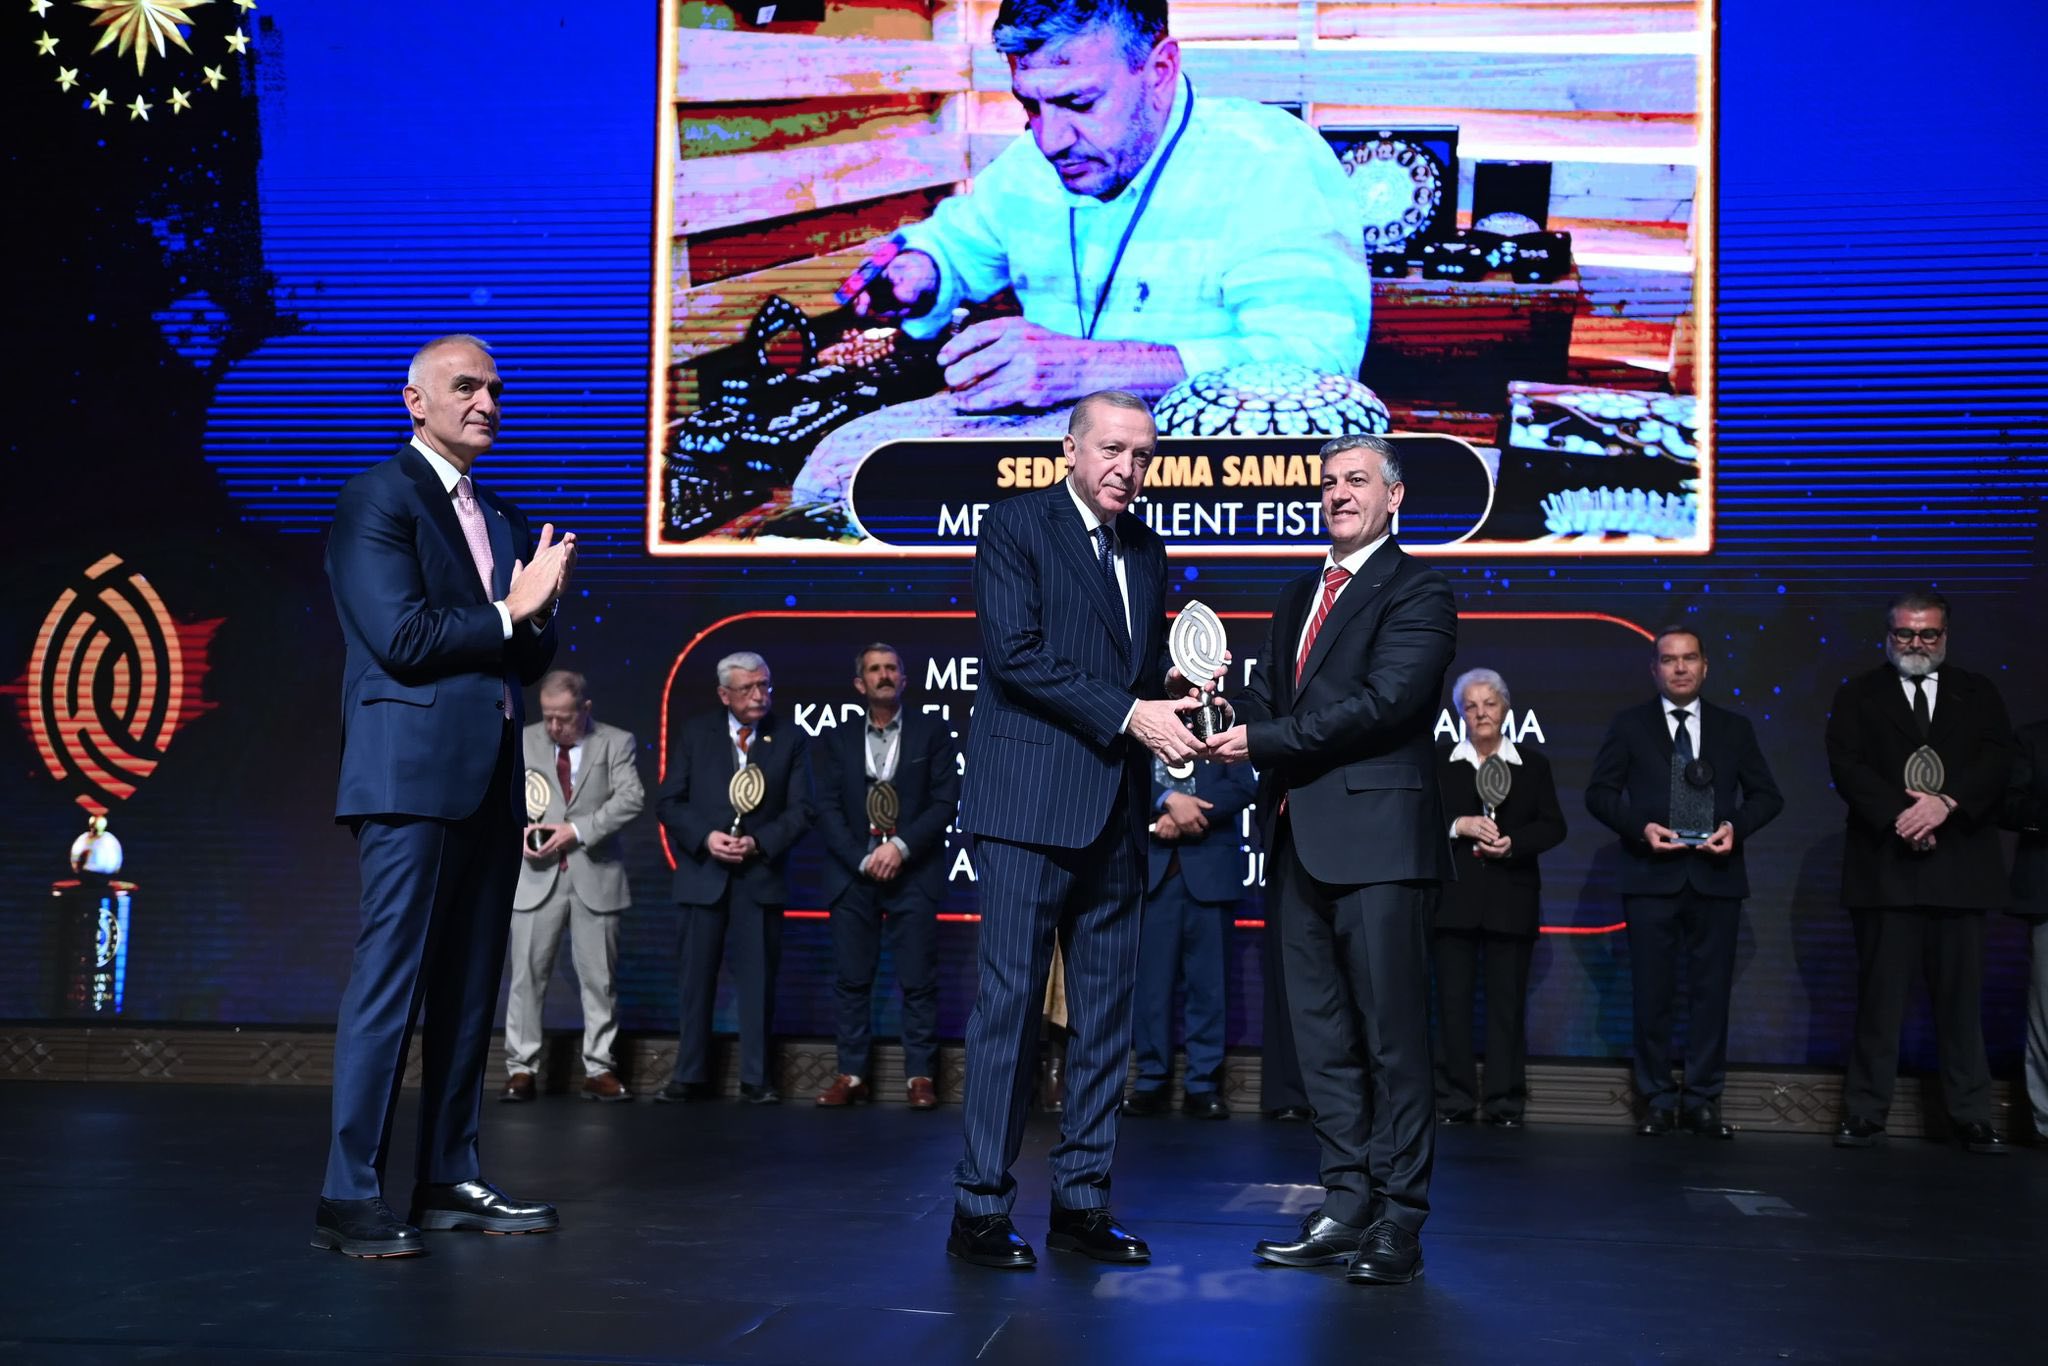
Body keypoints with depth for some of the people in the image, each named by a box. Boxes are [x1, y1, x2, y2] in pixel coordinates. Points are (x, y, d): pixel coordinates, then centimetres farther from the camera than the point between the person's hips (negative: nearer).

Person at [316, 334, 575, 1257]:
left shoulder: (502, 520, 21)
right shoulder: (378, 499, -3)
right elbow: (402, 638, -14)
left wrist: (540, 609, -3)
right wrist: (507, 613, -5)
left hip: (489, 783, 8)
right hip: (414, 774, -8)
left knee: (469, 990, 9)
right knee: (390, 982, -8)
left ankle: (449, 1180, 16)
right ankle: (348, 1197, -4)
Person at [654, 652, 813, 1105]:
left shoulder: (789, 738, 3)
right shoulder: (695, 732, 4)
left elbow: (801, 810, 0)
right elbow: (668, 802, 2)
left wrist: (758, 842, -14)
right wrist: (705, 837, -13)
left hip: (761, 873, 0)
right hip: (703, 871, 1)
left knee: (759, 979, 2)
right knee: (696, 977, 5)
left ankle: (756, 1080, 9)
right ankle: (690, 1076, 13)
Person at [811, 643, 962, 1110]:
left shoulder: (933, 733, 6)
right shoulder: (836, 740, 11)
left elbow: (945, 803, -1)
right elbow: (827, 809, 3)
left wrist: (901, 847, -12)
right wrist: (863, 860, -9)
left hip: (913, 875, -2)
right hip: (853, 876, 2)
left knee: (918, 980, -3)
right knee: (851, 980, 2)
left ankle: (919, 1076, 3)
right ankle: (852, 1074, 8)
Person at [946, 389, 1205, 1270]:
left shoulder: (1146, 550, 17)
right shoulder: (1015, 525, -3)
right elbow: (1014, 653, -14)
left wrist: (1172, 686, -2)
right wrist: (1128, 713, -17)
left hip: (1116, 810, 7)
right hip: (1031, 803, -7)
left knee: (1107, 1006, 8)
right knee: (1011, 1000, -5)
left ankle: (1082, 1199, 16)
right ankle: (980, 1207, 2)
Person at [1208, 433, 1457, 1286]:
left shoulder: (1416, 593, -3)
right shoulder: (1299, 597, 22)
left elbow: (1382, 702, -15)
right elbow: (1266, 696, 19)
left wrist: (1264, 741, -14)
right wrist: (1230, 719, -5)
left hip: (1376, 840, -8)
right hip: (1301, 840, 8)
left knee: (1392, 1036, -3)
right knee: (1322, 1035, 10)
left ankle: (1398, 1223, 3)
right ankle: (1346, 1207, 18)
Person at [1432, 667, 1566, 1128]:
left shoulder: (1533, 765, 9)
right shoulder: (1440, 765, 7)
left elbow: (1553, 827, 4)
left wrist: (1513, 843, -13)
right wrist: (1459, 826, -15)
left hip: (1511, 900, 0)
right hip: (1454, 898, 0)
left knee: (1507, 1001, 2)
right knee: (1453, 1000, 1)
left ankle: (1505, 1102, 7)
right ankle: (1454, 1100, 7)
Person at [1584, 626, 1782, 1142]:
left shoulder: (1734, 727, 12)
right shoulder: (1630, 725, 8)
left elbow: (1767, 795, 11)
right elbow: (1599, 792, 3)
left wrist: (1736, 827, -9)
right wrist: (1641, 827, -13)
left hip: (1716, 877, 1)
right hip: (1652, 875, -1)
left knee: (1711, 991, 2)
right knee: (1652, 993, 1)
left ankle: (1703, 1100, 9)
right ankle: (1657, 1100, 9)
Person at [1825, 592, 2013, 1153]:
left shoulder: (1978, 693, 14)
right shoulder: (1857, 696, 10)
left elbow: (1998, 759, 0)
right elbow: (1847, 764, -3)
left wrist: (1945, 802, -17)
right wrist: (1901, 817, -16)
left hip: (1960, 868, 1)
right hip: (1885, 867, -1)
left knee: (1961, 997, 3)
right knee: (1879, 997, 1)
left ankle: (1971, 1116, 9)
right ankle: (1865, 1112, 5)